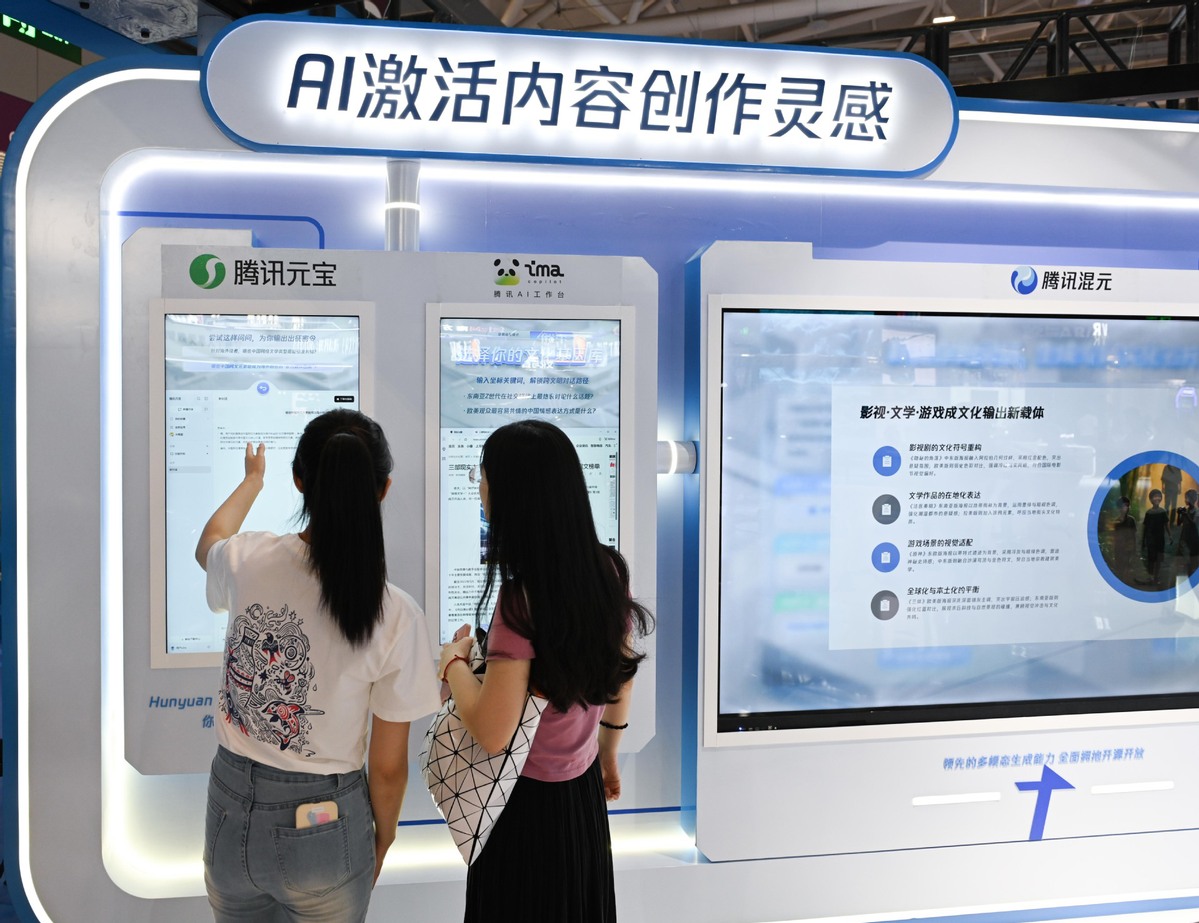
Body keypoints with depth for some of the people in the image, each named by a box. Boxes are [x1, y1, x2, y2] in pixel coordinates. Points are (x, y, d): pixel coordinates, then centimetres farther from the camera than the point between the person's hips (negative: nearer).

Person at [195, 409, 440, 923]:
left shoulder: (248, 562, -14)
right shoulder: (396, 616, -22)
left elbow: (208, 544, 15)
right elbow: (388, 767, -12)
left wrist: (252, 480, 32)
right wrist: (381, 842, 7)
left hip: (232, 809, 3)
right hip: (324, 826, -2)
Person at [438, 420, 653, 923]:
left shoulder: (522, 598, -27)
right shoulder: (608, 570, -7)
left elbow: (492, 733, -27)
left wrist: (453, 661, -11)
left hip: (527, 803, -6)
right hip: (585, 791, 6)